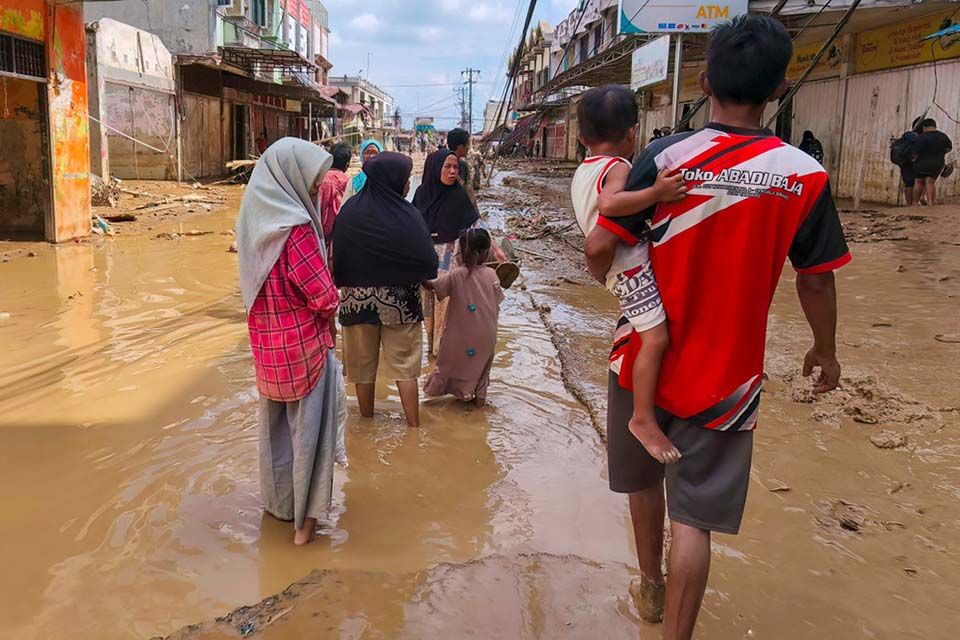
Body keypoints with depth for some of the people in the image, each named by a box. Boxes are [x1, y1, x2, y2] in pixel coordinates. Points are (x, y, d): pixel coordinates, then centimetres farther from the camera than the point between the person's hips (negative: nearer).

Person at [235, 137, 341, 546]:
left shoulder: (256, 216, 2)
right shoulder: (294, 227, -23)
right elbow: (322, 295, -20)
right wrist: (329, 313, 0)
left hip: (267, 340, 8)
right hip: (303, 341, -8)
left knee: (274, 420, 21)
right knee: (307, 425, 6)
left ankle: (276, 499, 37)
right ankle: (305, 516, 16)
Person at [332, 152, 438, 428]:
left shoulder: (348, 211, -7)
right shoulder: (407, 215, -17)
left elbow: (337, 259, -2)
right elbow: (427, 261, -15)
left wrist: (344, 284, 11)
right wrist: (420, 278, 5)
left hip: (357, 299, 3)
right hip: (400, 301, -2)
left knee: (363, 364, 17)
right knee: (405, 365, 10)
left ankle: (367, 422, 29)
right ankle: (413, 426, 15)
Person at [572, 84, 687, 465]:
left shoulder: (581, 172, 14)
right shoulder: (618, 168, -14)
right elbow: (609, 203, -36)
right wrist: (657, 193, -37)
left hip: (617, 266, 10)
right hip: (630, 263, -10)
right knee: (655, 337, -10)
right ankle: (643, 419, -7)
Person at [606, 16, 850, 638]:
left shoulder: (663, 157, -14)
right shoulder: (805, 175, -9)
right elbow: (816, 281, -1)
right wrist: (826, 350, 16)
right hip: (724, 374, -1)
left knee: (644, 478, 24)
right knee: (693, 514, 6)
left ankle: (651, 586, 45)